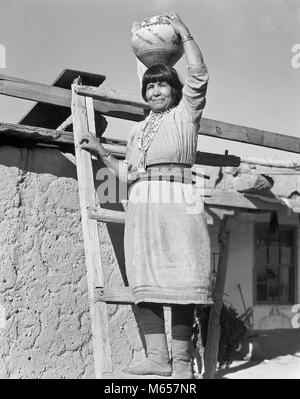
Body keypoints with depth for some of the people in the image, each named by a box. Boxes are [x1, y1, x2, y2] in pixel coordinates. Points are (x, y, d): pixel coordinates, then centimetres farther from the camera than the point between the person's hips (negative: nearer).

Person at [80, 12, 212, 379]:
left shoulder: (185, 113, 12)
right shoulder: (138, 129, 26)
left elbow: (198, 74, -4)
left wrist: (184, 33, 4)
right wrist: (101, 153, 18)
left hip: (177, 201, -5)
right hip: (140, 204, 5)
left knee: (180, 282, -8)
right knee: (145, 284, -2)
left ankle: (182, 363, -4)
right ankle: (158, 358, 2)